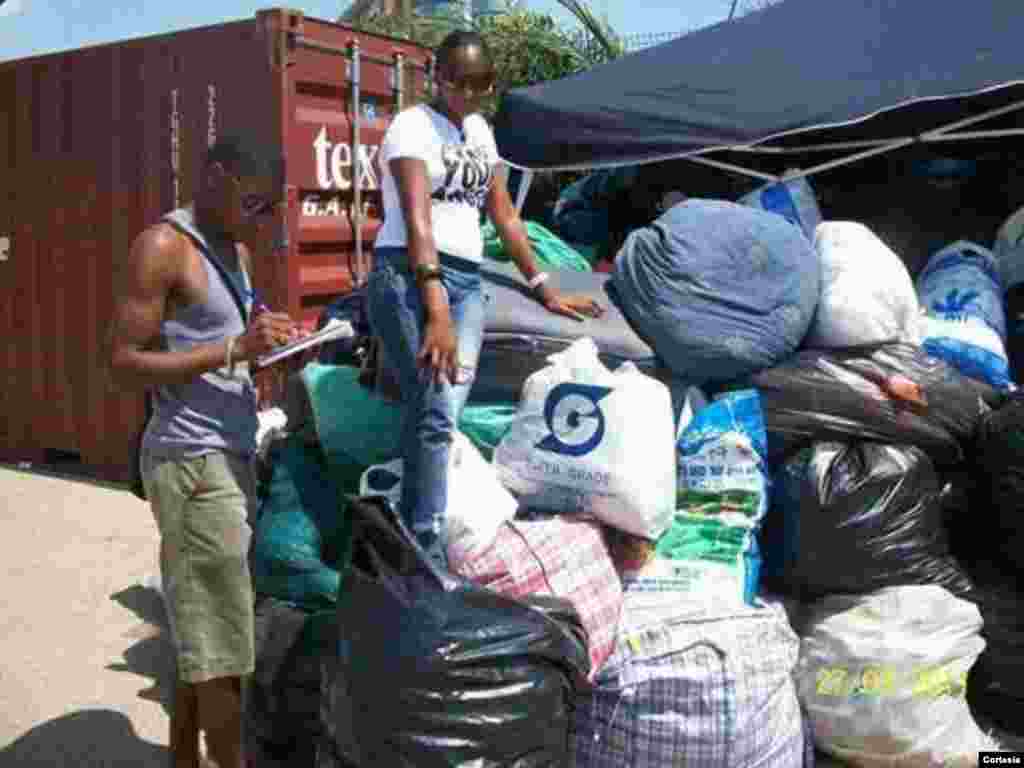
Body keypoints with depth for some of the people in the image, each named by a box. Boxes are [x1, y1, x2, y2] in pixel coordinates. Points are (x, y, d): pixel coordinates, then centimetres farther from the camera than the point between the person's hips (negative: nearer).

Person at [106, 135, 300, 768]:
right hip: (193, 462, -9)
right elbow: (124, 365, -15)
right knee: (221, 648, -5)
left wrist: (274, 348, 6)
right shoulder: (163, 248, -10)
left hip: (232, 455, 9)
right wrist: (235, 348, -21)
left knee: (199, 637, 13)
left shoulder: (235, 252, 16)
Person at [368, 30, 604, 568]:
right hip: (408, 277, -6)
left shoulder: (480, 131, 19)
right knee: (436, 414, -17)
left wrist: (544, 290, 24)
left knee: (445, 413, -6)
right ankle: (428, 554, -14)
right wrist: (436, 309, -30)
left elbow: (505, 216, 25)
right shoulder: (412, 126, -4)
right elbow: (417, 220, -18)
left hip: (467, 282, 6)